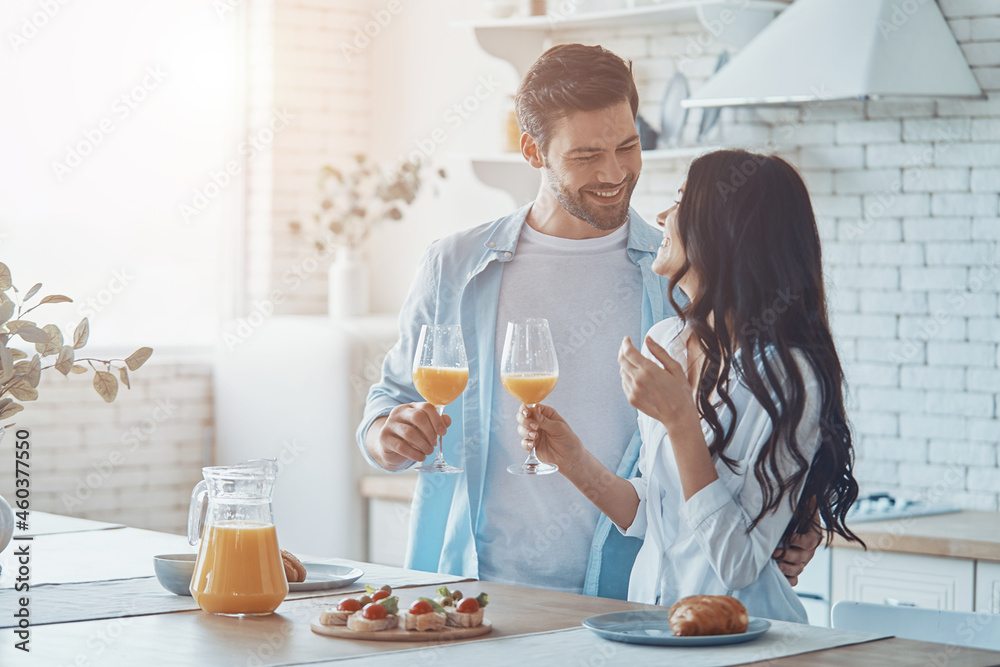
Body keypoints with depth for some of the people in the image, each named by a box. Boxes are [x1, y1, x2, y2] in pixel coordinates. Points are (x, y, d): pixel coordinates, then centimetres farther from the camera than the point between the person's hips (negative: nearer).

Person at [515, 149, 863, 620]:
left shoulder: (788, 377, -15)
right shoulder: (666, 342, 7)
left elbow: (739, 563, -17)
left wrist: (679, 420, -20)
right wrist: (574, 459, 0)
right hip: (652, 631, 5)